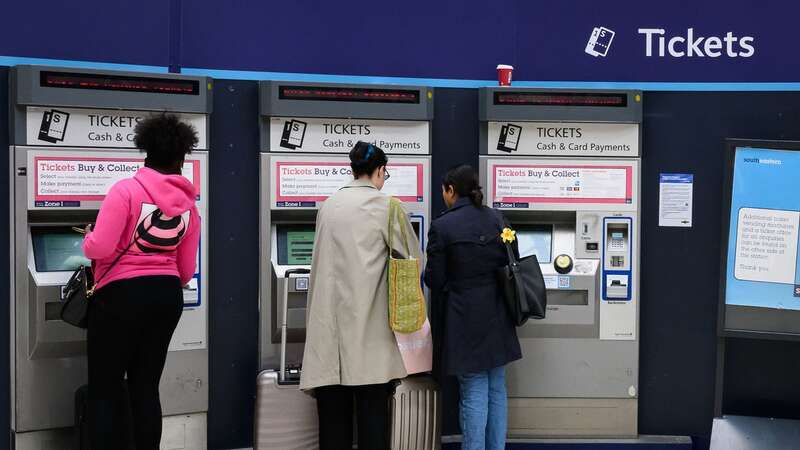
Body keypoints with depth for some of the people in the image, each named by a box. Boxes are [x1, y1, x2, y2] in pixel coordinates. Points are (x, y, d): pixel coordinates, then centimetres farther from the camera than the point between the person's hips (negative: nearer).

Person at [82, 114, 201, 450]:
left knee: (104, 389, 7)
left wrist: (88, 237, 6)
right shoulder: (189, 205, 6)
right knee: (146, 387, 13)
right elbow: (186, 271, 9)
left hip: (121, 295, -5)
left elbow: (99, 249, -17)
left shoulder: (126, 190, -10)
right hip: (168, 296, 5)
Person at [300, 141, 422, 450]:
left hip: (330, 319, 4)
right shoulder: (385, 206, -3)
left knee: (333, 412, 6)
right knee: (372, 411, 2)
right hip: (368, 321, -4)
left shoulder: (329, 205, 10)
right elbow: (414, 258, 5)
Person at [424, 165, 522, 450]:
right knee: (496, 388, 13)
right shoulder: (496, 218, 5)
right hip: (496, 315, 5)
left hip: (464, 318, -5)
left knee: (474, 392, 0)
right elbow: (510, 263, 9)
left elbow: (435, 279, -8)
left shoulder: (442, 226, -11)